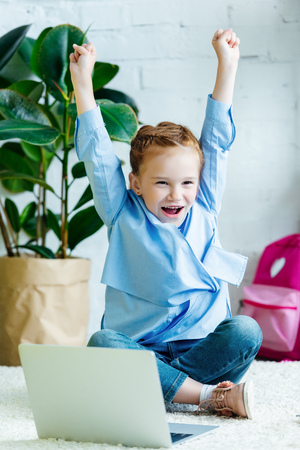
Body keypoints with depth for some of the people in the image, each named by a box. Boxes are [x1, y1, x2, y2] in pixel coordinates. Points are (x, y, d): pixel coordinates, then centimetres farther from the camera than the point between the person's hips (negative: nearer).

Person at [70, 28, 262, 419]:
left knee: (245, 331, -27)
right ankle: (209, 395, -32)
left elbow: (216, 140, 10)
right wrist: (83, 82, 3)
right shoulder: (124, 216, 3)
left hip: (201, 349, 2)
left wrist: (227, 66, 12)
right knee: (102, 343, -33)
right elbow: (97, 151, 3)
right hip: (138, 348, -1)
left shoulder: (203, 211, 8)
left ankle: (157, 388, -26)